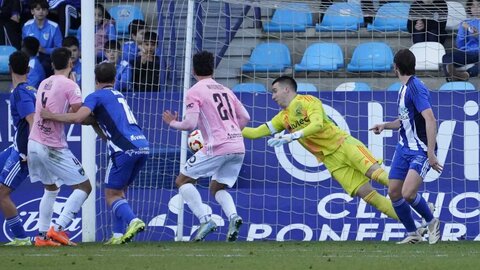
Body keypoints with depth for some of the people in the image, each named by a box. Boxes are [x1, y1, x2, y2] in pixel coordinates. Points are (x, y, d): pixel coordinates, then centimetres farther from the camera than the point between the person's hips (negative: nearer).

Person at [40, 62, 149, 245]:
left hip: (125, 150, -7)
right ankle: (118, 235, 10)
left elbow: (78, 117, -14)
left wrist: (51, 116, -4)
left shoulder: (96, 96, 3)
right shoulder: (119, 96, 27)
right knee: (120, 191, 19)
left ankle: (133, 221, -23)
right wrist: (94, 121, 34)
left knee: (112, 195, 2)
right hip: (143, 146, 7)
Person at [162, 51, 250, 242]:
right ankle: (233, 216, -9)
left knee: (182, 181, 7)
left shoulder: (194, 92, -1)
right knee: (217, 188, 21)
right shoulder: (225, 90, 18)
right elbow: (245, 117, 18)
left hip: (217, 147, -7)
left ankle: (205, 220, -11)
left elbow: (190, 124, -10)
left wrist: (173, 123, 10)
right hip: (238, 147, 7)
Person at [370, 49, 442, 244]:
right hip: (404, 148, 9)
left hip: (420, 150, -9)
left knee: (408, 193, -21)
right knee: (394, 192, 5)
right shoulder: (404, 89, 11)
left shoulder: (416, 88, -19)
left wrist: (431, 154, -31)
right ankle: (412, 234, 18)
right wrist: (385, 125, 8)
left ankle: (432, 222, 5)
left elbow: (430, 120, -26)